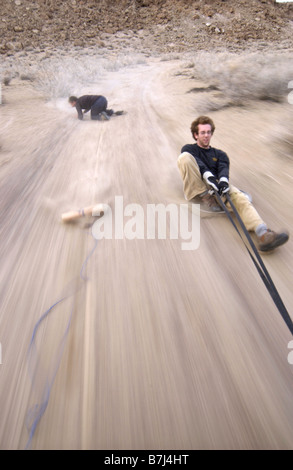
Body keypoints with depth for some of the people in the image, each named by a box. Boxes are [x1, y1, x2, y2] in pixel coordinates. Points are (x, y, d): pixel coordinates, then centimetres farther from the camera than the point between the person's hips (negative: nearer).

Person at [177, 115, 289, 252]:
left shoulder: (219, 154, 30)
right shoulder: (189, 149, 23)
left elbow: (223, 168, 7)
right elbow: (197, 163, 0)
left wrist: (223, 180, -19)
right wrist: (208, 176, -22)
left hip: (217, 184, 2)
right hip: (196, 186, -1)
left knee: (240, 198, -30)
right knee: (184, 157, -26)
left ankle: (263, 234, -50)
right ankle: (207, 198, -29)